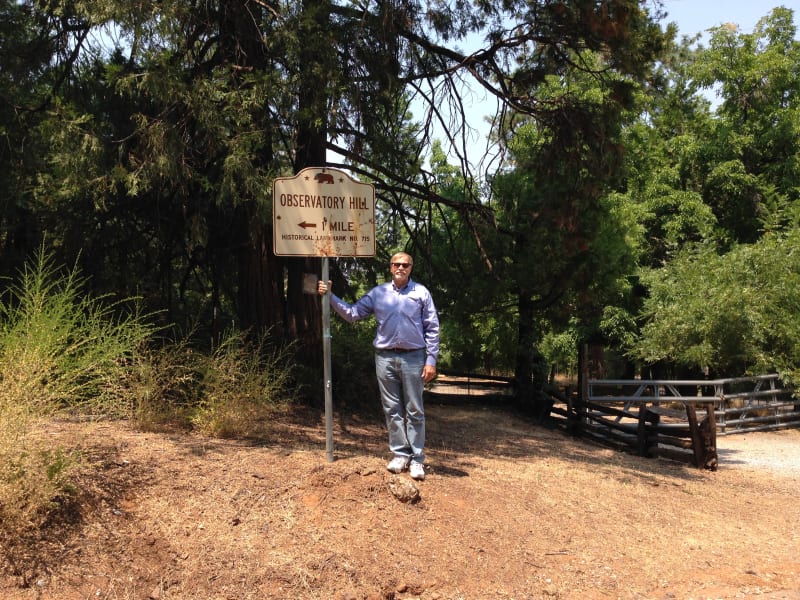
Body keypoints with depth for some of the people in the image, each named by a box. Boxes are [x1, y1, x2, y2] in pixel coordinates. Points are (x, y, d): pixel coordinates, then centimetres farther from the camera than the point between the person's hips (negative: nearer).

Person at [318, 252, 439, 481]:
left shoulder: (421, 292, 1)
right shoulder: (377, 293, 7)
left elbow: (432, 328, 0)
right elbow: (352, 314, 8)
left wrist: (431, 360, -6)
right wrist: (330, 296, -2)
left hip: (413, 357, -2)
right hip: (385, 357, 2)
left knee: (414, 411, 2)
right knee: (392, 410, 8)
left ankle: (417, 458, 7)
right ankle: (399, 454, 18)